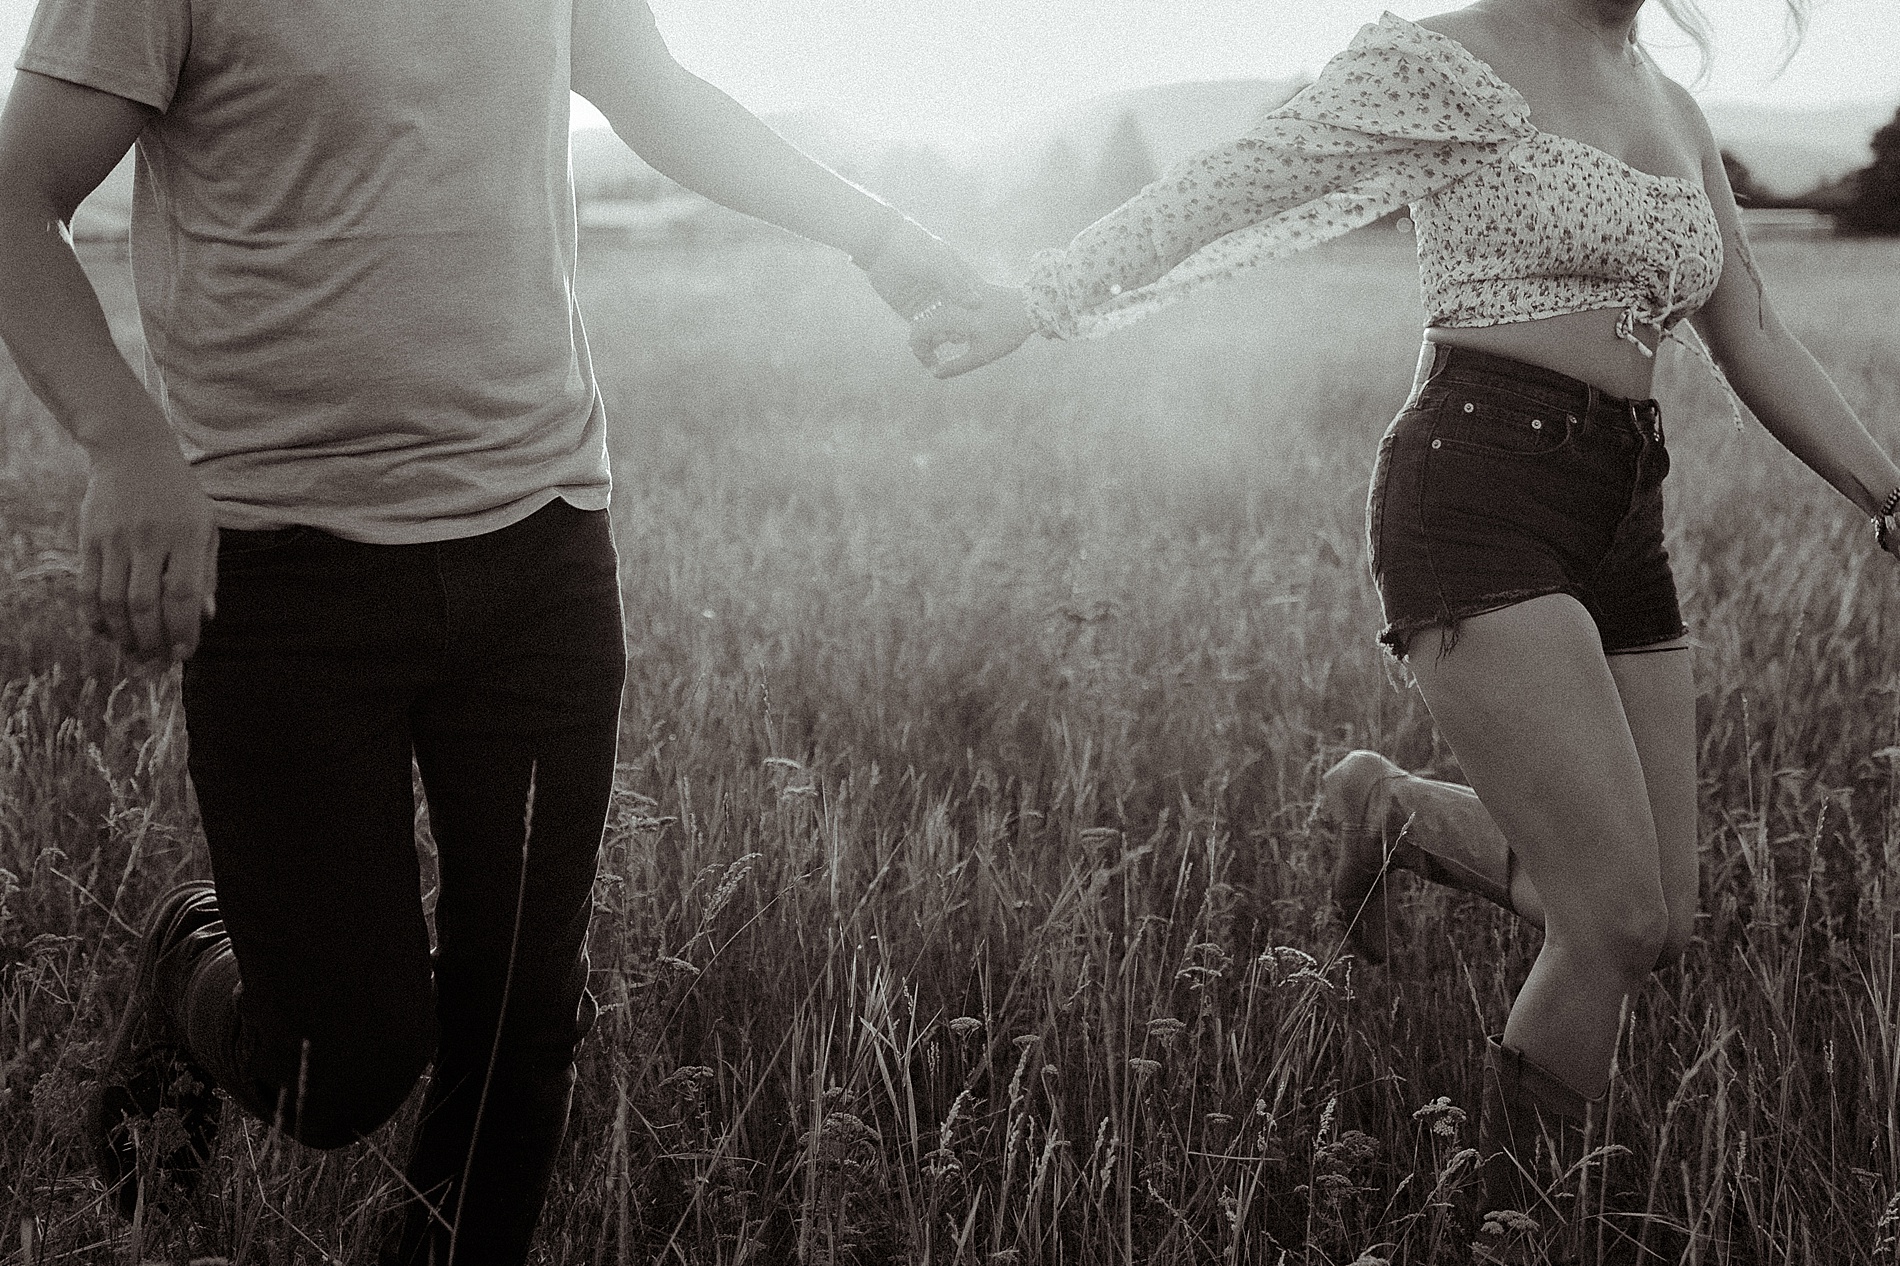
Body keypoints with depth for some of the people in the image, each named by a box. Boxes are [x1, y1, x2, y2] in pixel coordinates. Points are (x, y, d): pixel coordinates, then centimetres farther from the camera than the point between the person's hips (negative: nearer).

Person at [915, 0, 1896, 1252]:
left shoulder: (1675, 112, 19)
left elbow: (1754, 338, 22)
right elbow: (1231, 188, -5)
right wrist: (1036, 301, -10)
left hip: (1623, 529, 8)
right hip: (1478, 499, -8)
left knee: (1661, 925, 6)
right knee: (1622, 925, -12)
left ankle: (1393, 809, 29)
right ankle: (1520, 1213, 10)